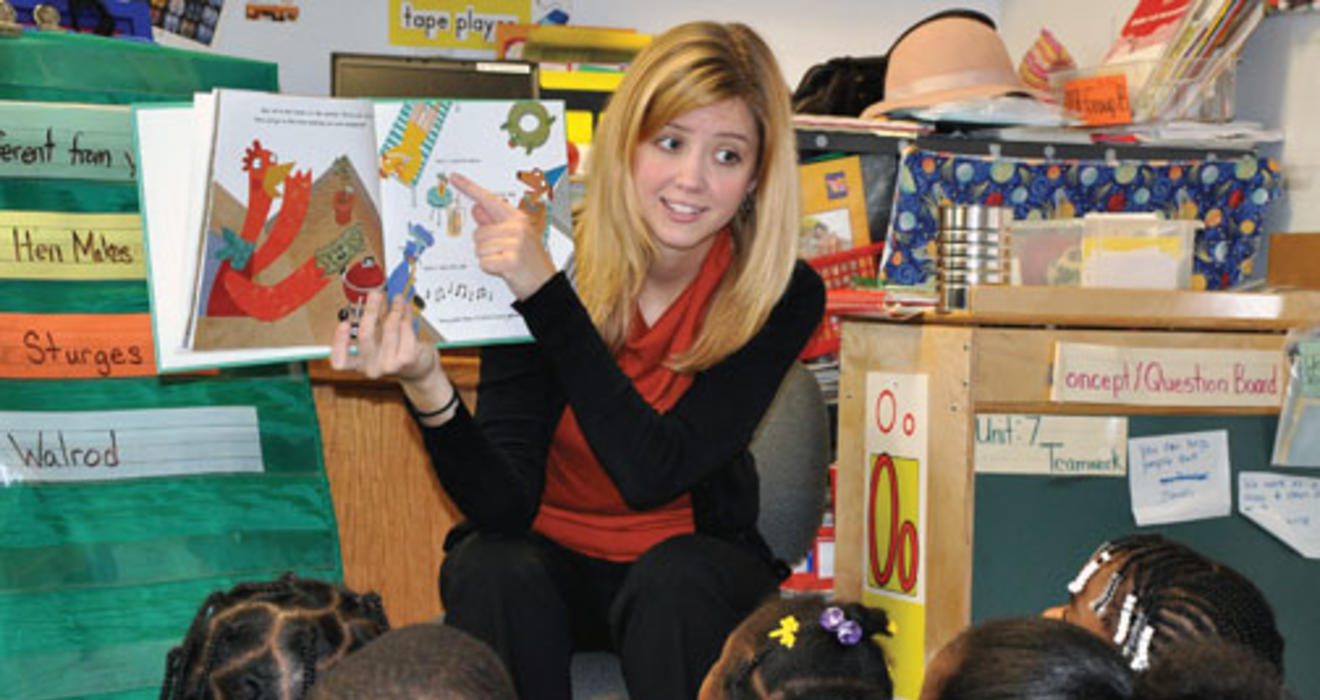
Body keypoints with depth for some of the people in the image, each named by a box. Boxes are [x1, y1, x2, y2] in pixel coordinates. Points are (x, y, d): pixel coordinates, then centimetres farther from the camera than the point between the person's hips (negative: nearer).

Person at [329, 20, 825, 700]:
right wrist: (427, 389, -42)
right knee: (496, 572, -31)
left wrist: (545, 291, -36)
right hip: (546, 556, 0)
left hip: (694, 566, 0)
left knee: (678, 579, -32)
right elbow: (505, 505, -23)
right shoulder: (538, 260, -18)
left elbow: (652, 475, -29)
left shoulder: (783, 296, -17)